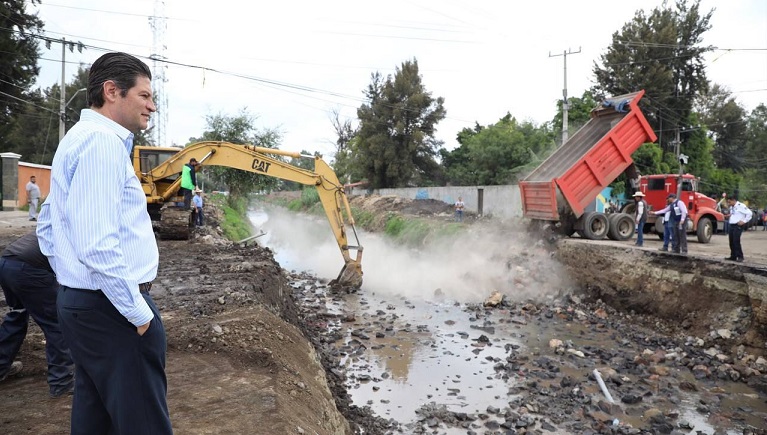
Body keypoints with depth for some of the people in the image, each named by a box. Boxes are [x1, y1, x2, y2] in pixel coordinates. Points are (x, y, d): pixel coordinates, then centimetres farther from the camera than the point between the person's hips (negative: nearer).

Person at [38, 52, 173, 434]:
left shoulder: (78, 139, 16)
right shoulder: (103, 142, -18)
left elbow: (49, 225, 23)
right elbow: (99, 245, -26)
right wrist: (139, 313, -19)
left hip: (82, 302, 11)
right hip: (111, 309, -11)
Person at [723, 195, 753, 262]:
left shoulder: (741, 206, -12)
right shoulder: (731, 207, 16)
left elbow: (749, 213, -17)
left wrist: (744, 221, -15)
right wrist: (727, 216, 12)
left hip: (738, 226, -9)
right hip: (732, 226, 9)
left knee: (736, 241, -13)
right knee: (731, 241, 8)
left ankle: (740, 257, -5)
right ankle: (733, 256, 16)